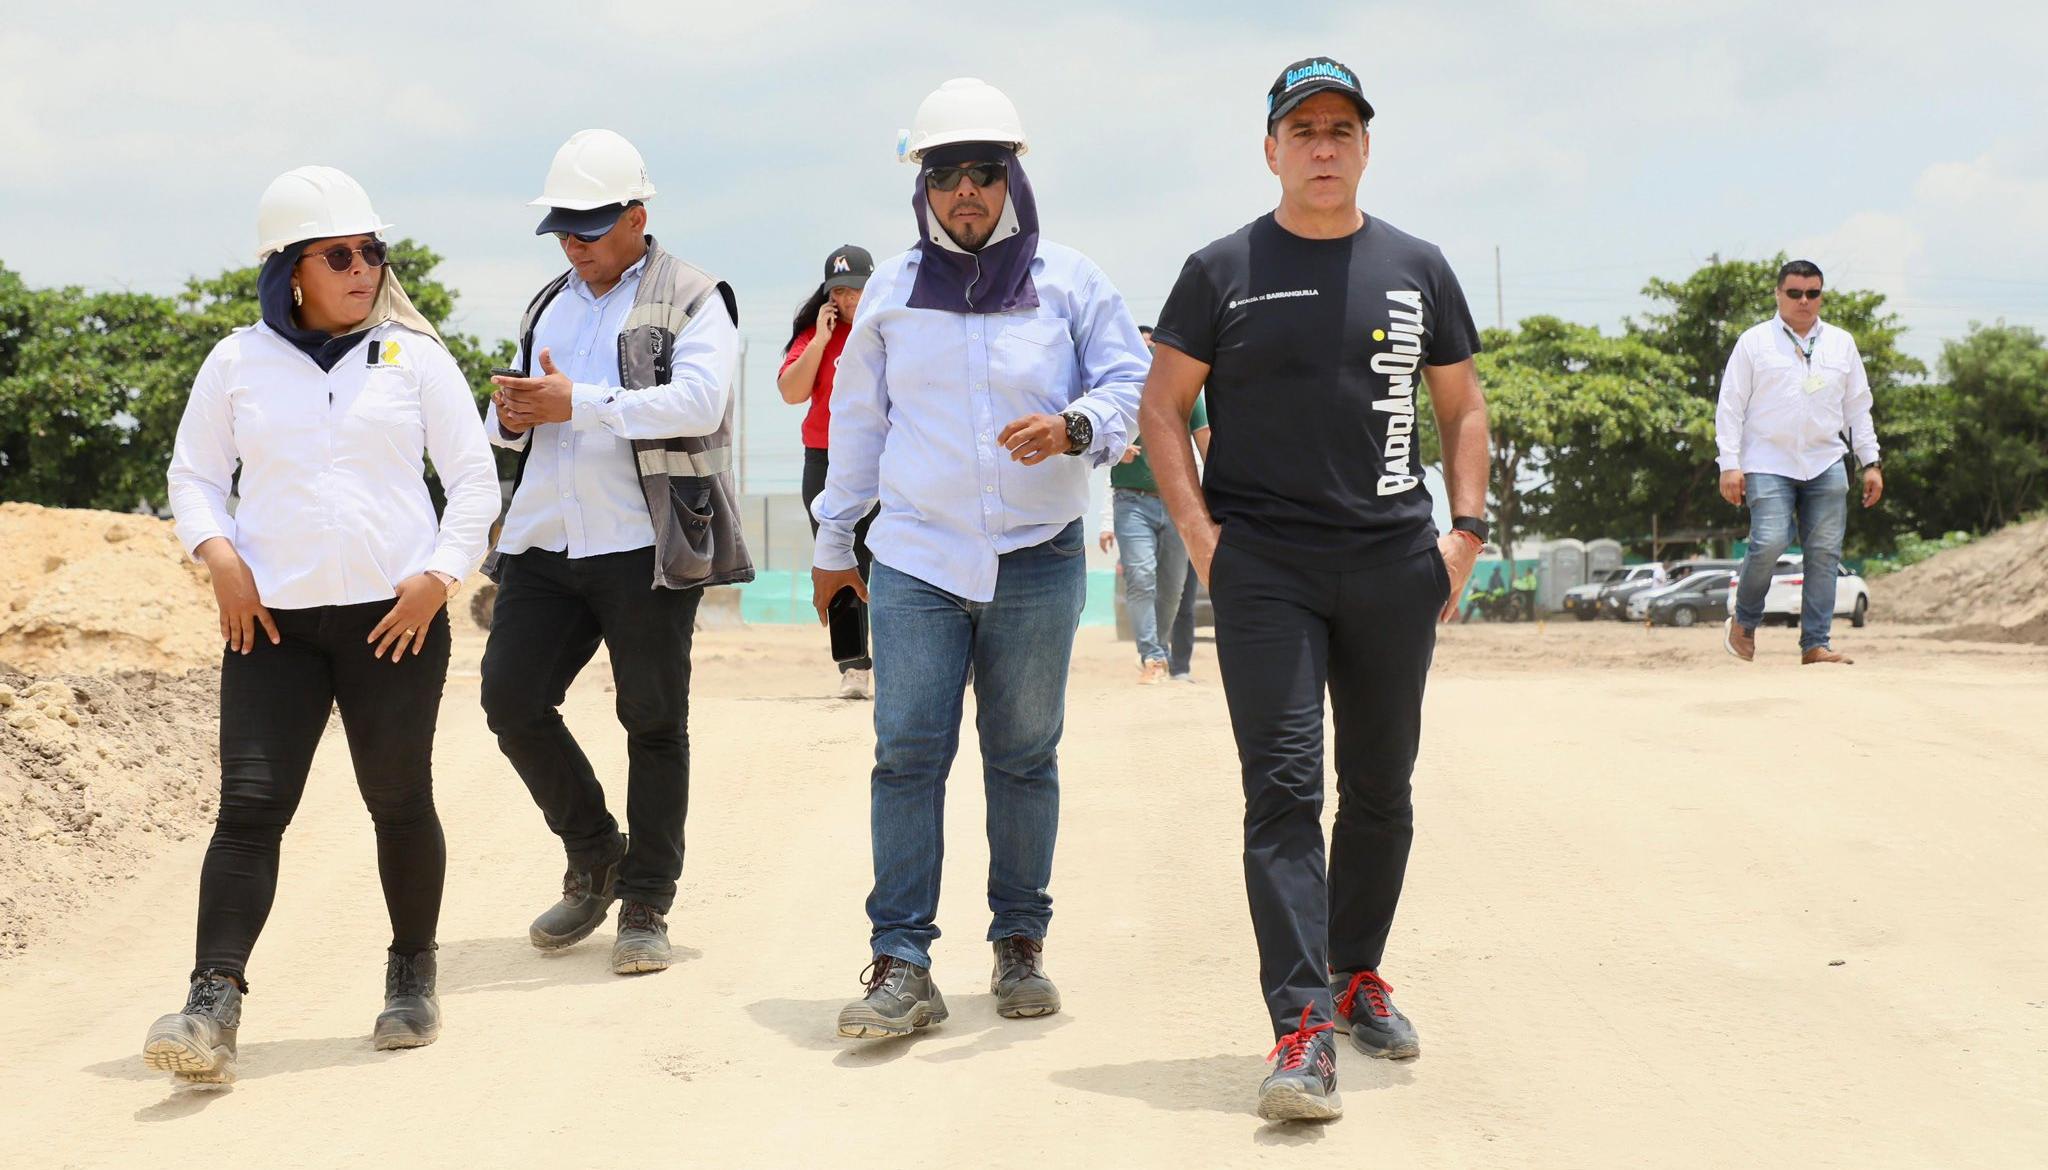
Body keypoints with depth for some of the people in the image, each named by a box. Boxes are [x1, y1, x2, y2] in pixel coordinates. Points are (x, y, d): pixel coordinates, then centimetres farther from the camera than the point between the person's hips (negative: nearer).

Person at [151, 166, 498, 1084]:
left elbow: (474, 478, 7)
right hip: (273, 619, 0)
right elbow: (193, 473, 14)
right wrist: (218, 555, -4)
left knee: (399, 802, 7)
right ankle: (212, 1004, -15)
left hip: (396, 614, 0)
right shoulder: (239, 362, 7)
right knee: (250, 805, -10)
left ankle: (412, 977, 26)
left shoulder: (413, 356, 5)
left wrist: (440, 576, -6)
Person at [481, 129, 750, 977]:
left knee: (654, 724, 0)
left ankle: (645, 907, 9)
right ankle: (594, 858, 21)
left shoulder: (691, 300, -2)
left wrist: (578, 404, -22)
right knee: (512, 701, 1)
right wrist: (510, 416, -1)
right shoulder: (548, 306, 20)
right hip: (546, 543, 6)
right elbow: (515, 425, 25)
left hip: (645, 547, -6)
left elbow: (698, 399, -17)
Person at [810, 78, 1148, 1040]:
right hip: (915, 556, 1)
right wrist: (832, 540, 19)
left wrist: (1073, 427, -22)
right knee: (907, 752, -8)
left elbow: (1130, 384, 1)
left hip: (1038, 561, 0)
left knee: (1025, 757, 7)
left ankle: (1020, 945, 19)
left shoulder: (1069, 283, 3)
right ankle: (901, 963, -8)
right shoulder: (891, 290, 10)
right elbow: (857, 418, 17)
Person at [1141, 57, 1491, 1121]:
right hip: (1263, 566, -3)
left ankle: (1356, 974, 29)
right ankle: (1303, 1029, -14)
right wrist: (1199, 533, -6)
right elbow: (1163, 406, 5)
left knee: (1380, 786, 11)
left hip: (1397, 565, 3)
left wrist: (1465, 529, 4)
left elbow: (1462, 406, 16)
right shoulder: (1223, 270, 3)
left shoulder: (1417, 269, 11)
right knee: (1283, 790, -10)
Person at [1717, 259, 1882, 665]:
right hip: (1768, 464, -4)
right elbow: (1730, 406, 1)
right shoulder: (1754, 342, 3)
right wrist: (1730, 464, -7)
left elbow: (1858, 407, 18)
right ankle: (1744, 622, 5)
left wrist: (1870, 463, 12)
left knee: (1825, 552, -2)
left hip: (1826, 466, 4)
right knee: (1769, 543, -18)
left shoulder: (1841, 344, 14)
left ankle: (1815, 644, 3)